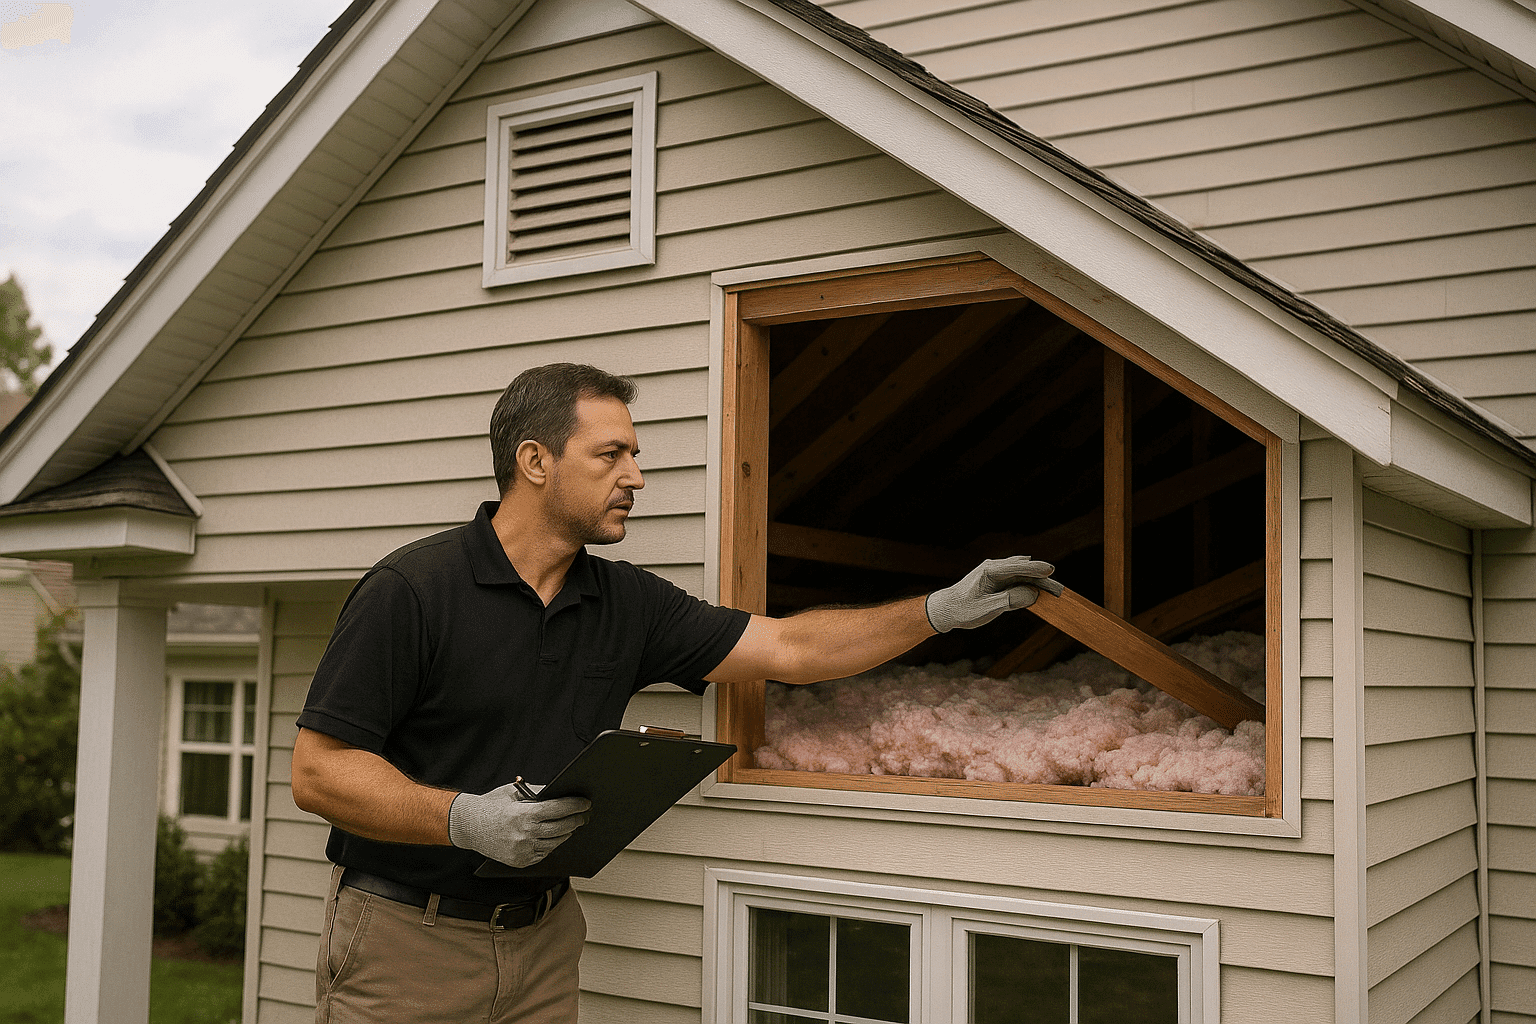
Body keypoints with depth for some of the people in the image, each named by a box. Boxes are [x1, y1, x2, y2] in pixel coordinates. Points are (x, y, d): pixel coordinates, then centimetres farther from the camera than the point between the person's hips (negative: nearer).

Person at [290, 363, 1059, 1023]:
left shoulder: (626, 603, 3)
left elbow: (789, 649, 6)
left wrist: (943, 610, 1)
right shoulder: (411, 590, -15)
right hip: (404, 940, -5)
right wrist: (466, 819, -28)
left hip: (541, 942, 5)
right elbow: (318, 771, -15)